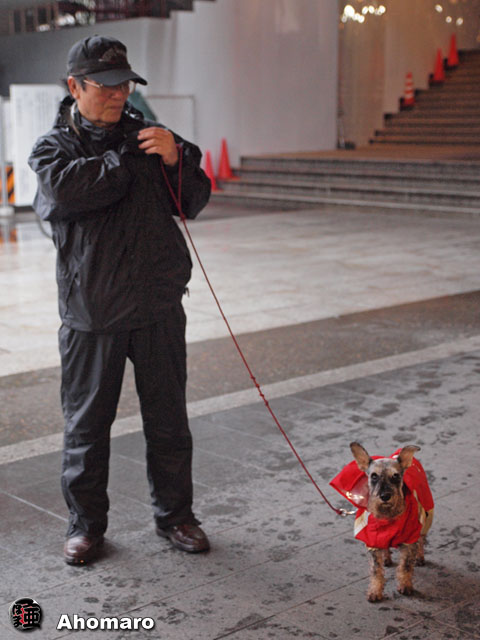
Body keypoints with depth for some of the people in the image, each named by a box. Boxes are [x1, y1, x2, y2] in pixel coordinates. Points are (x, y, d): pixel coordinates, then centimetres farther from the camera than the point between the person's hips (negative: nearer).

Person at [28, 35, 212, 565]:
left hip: (158, 307, 2)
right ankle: (86, 522, 23)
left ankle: (174, 514, 27)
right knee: (86, 422, 6)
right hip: (91, 312, -2)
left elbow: (193, 203, 8)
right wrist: (126, 161, -11)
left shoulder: (145, 134, 11)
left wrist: (176, 158, -11)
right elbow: (64, 189, -21)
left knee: (168, 419, 11)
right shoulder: (53, 145, 3)